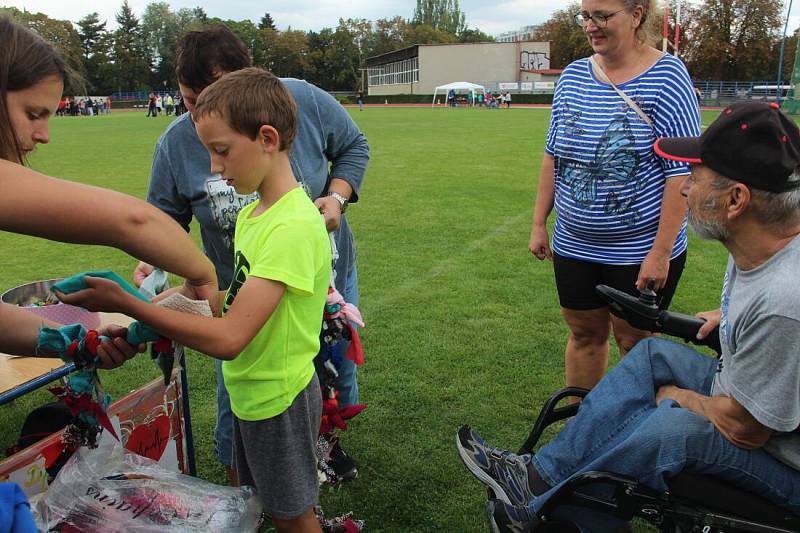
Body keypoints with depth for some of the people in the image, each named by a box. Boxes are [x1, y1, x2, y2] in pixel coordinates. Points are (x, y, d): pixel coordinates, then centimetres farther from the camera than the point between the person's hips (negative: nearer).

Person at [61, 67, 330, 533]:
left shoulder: (294, 226, -29)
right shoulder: (252, 213, 2)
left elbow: (228, 338, -32)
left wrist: (125, 303, -26)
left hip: (279, 399, -8)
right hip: (252, 391, 9)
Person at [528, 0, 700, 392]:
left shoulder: (667, 76, -12)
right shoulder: (573, 76, 4)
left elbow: (682, 172, -15)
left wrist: (660, 252, -17)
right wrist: (539, 224, 8)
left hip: (640, 251, -4)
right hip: (574, 245, 5)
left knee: (634, 340, 9)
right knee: (584, 334, 16)